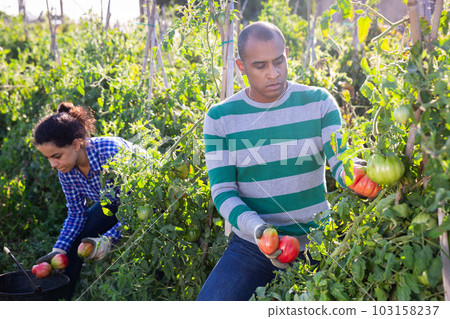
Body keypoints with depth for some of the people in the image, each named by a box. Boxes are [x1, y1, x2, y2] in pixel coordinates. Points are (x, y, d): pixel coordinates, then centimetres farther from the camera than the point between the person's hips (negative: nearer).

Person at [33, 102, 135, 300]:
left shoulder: (112, 152, -38)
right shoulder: (66, 169, -16)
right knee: (73, 242, -3)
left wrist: (109, 238, -36)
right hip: (112, 204, 6)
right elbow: (76, 213, -5)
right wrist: (58, 249, -17)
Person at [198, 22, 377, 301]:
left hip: (315, 243, 1)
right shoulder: (220, 118, -5)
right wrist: (259, 230, -26)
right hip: (251, 245, 0)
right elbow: (223, 191, -8)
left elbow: (341, 160, -11)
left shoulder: (319, 102, -3)